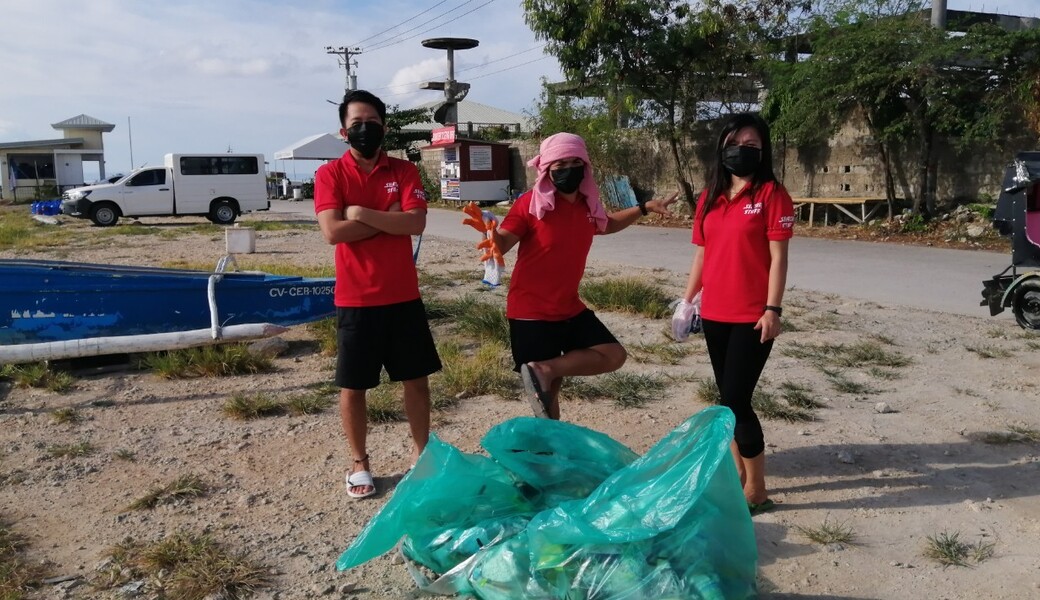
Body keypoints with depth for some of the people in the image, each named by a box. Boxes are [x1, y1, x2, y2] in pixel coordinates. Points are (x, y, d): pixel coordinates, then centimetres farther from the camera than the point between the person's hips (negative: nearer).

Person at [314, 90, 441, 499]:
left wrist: (363, 213, -17)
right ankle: (359, 463, 25)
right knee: (352, 386, 7)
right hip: (355, 300, -2)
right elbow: (333, 232, -17)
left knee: (416, 378, 12)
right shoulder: (330, 174, -3)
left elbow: (416, 224, -13)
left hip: (403, 297, 2)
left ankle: (421, 452, 30)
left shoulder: (404, 171, 3)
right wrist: (389, 219, -13)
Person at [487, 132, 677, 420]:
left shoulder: (588, 205, 4)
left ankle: (544, 369, -1)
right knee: (547, 386, -1)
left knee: (613, 355, 5)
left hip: (569, 308, 7)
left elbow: (606, 224, 27)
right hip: (531, 313, -7)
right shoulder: (531, 203, -16)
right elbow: (502, 244, -14)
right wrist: (489, 231, -36)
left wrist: (644, 208, 21)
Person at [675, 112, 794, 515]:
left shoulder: (772, 194, -6)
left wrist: (772, 309, -15)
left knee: (736, 400, -6)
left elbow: (778, 257, -10)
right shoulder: (709, 198, 11)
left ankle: (756, 492, 8)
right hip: (715, 314, 6)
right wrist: (687, 300, 12)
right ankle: (737, 477, 26)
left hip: (752, 317, -6)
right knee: (729, 400, 13)